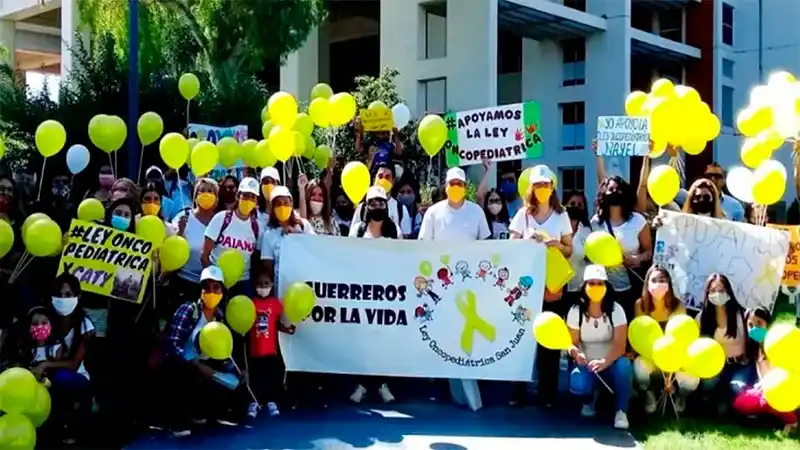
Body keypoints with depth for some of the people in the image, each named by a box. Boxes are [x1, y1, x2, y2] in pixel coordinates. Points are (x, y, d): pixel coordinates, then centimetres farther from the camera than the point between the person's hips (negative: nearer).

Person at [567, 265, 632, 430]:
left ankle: (621, 411, -15)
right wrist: (576, 352, -31)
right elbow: (572, 342, -5)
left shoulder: (616, 310, -10)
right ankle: (589, 400, 8)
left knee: (623, 365, -36)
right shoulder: (576, 311, -6)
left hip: (611, 364, 0)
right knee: (577, 384, -32)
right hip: (587, 364, 1)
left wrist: (605, 362, -39)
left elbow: (620, 345, -19)